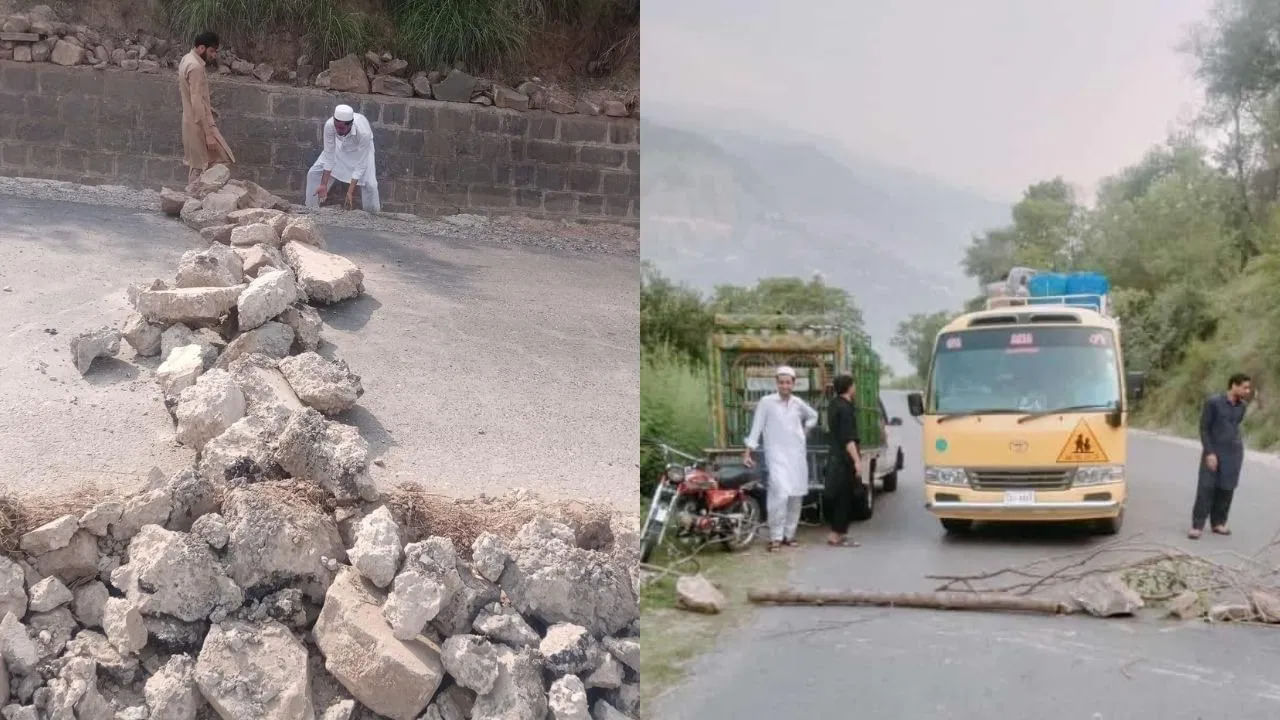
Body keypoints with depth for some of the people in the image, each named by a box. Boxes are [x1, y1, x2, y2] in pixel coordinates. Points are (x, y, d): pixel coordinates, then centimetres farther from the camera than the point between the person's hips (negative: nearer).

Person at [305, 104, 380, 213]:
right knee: (313, 173, -3)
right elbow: (329, 155, -26)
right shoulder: (329, 125, -37)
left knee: (369, 184, -15)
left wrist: (350, 192, -38)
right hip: (340, 146, 3)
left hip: (360, 148, -3)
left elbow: (360, 165, -35)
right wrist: (324, 185, -26)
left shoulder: (363, 132, -44)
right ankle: (312, 209, 19)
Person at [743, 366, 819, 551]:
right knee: (780, 493, -20)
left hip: (797, 454, 5)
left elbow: (813, 416, 29)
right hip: (777, 455, -5)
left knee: (796, 495, 5)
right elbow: (757, 428, -4)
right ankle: (775, 537, -14)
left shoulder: (798, 403, 8)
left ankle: (789, 534, 16)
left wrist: (805, 431, 15)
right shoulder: (766, 402, -3)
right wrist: (748, 451, -8)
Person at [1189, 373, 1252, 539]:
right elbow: (1204, 428, -8)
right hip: (1213, 452, -5)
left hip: (1234, 452, 5)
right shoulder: (1213, 402, -10)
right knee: (1206, 488, -7)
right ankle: (1197, 525, -5)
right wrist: (1209, 453, -13)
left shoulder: (1241, 406, 5)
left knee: (1226, 489, 4)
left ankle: (1218, 523, 14)